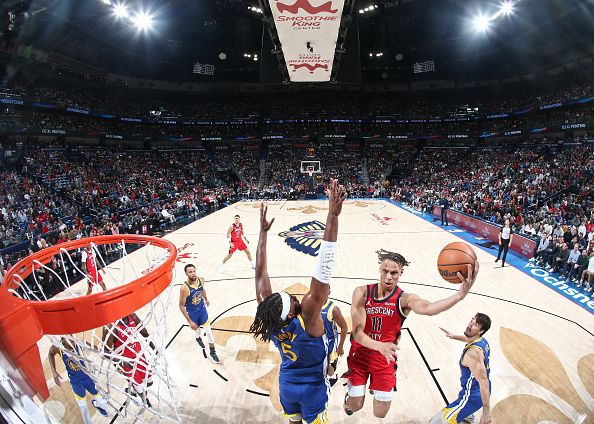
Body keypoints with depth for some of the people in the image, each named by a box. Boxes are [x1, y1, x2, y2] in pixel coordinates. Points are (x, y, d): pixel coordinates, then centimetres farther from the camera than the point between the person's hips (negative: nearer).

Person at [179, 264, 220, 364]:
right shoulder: (184, 288, -35)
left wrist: (206, 299, 22)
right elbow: (181, 306, -24)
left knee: (208, 330, 3)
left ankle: (212, 352, 20)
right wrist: (189, 321, -22)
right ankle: (198, 338, 60)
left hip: (202, 308, 3)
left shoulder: (201, 280, -20)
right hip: (191, 311, -3)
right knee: (196, 327, 24)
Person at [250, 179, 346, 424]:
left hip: (287, 383, 3)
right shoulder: (307, 317, -40)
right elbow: (324, 267, -51)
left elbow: (260, 273, -18)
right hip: (313, 387, -3)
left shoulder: (267, 315, -27)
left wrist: (263, 232, -14)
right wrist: (333, 215, -57)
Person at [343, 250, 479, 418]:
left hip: (385, 358, 1)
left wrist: (460, 295, -59)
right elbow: (357, 332, -22)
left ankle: (376, 387, 44)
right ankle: (350, 393, 46)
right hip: (360, 353, 0)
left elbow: (428, 308, -42)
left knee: (380, 414, 10)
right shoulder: (362, 293, -18)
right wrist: (379, 345, -41)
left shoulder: (405, 299, -18)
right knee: (355, 406, 9)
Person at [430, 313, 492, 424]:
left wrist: (486, 412, -31)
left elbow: (484, 381, -33)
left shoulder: (473, 353, -32)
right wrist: (454, 336, 16)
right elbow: (468, 339, 22)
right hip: (479, 390, 9)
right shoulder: (482, 341, -4)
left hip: (473, 396, -9)